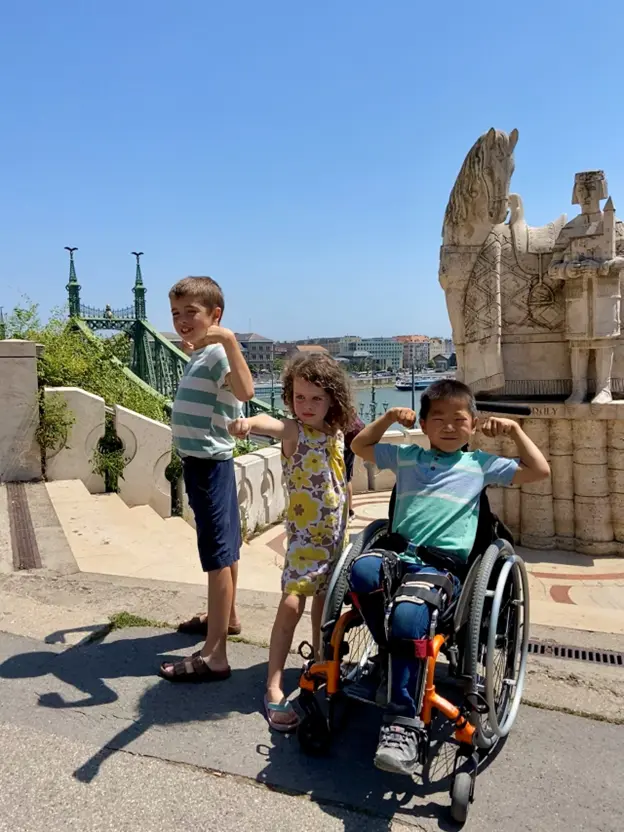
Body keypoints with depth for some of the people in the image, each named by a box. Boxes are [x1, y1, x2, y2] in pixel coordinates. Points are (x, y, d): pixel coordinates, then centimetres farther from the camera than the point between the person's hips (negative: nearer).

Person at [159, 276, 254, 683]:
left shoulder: (218, 353, -17)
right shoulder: (198, 355, 12)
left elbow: (244, 391, -37)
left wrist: (229, 340, -43)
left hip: (210, 462, -10)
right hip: (202, 461, 10)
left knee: (218, 554, -8)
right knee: (225, 545, 22)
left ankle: (214, 655, -3)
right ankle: (227, 616, 40)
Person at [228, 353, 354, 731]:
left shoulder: (337, 433, 3)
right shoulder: (294, 431, -16)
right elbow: (271, 425, -43)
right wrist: (249, 422, -62)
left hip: (335, 531, 6)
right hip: (304, 533, -6)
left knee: (325, 598, 21)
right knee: (292, 603, -14)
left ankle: (321, 661, 44)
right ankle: (275, 689, -7)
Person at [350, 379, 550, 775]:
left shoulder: (480, 464, 17)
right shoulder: (406, 457, 22)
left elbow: (539, 470, 18)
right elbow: (360, 446, 32)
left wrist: (515, 430, 14)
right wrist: (390, 417, 22)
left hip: (443, 566, -3)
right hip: (398, 552, 3)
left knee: (408, 615, -35)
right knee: (363, 569, -35)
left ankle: (404, 724, -25)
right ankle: (399, 659, -19)